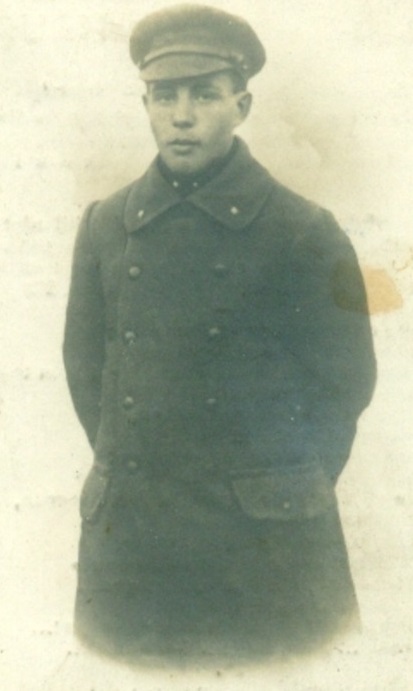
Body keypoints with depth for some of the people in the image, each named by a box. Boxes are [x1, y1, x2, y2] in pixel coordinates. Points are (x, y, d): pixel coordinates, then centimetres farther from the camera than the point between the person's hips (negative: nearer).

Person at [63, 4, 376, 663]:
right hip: (129, 538, 3)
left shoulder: (304, 234, -5)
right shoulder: (105, 226, 4)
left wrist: (284, 491, 3)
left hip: (267, 542, -2)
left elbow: (346, 383, 1)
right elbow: (85, 363, 12)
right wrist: (133, 473, 8)